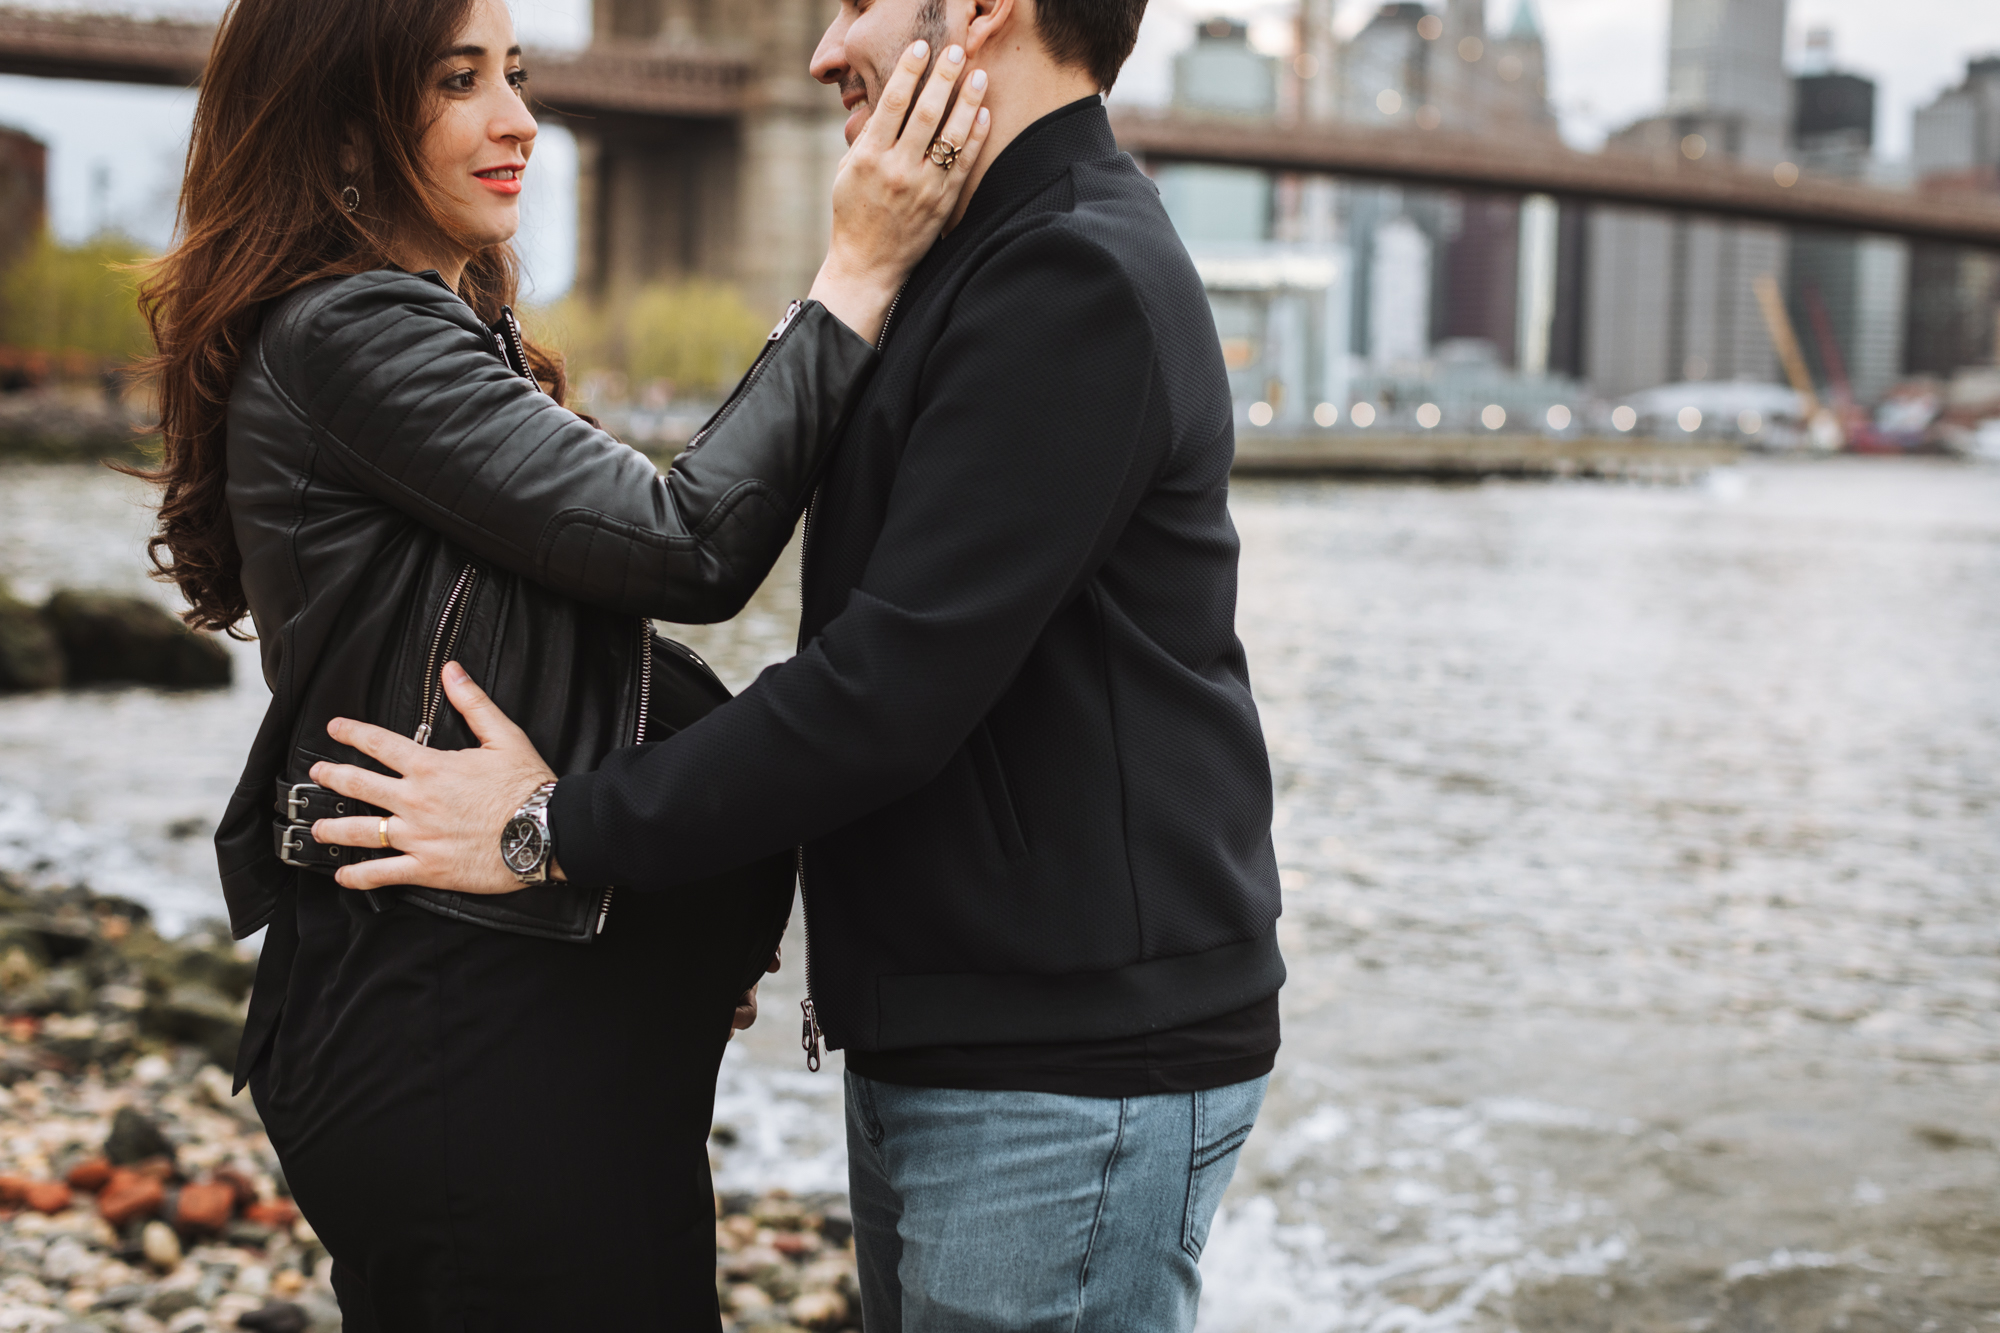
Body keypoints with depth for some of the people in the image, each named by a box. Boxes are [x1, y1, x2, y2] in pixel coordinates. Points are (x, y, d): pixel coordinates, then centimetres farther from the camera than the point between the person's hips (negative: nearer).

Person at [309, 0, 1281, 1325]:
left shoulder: (1076, 281, -17)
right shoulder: (978, 262, 18)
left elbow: (897, 680, -23)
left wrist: (563, 830, -15)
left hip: (1070, 1068, -10)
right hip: (930, 1042, 10)